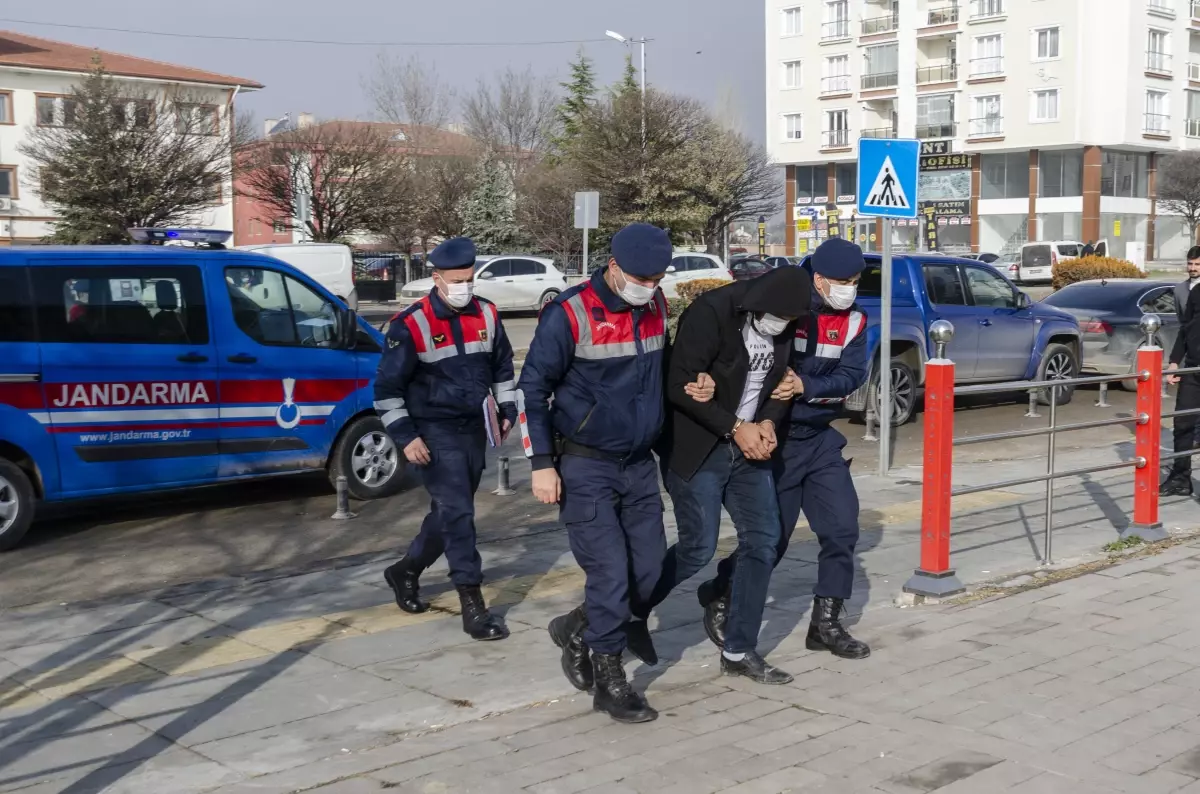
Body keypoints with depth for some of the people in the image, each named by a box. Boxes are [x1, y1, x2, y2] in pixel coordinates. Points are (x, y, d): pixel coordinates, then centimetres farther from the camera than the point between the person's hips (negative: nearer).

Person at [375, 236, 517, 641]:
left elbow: (502, 365, 20)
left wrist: (507, 409, 14)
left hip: (474, 430, 6)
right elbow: (387, 386, -9)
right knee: (457, 513, -12)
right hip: (435, 433, -6)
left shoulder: (487, 315, 3)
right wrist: (405, 436, -13)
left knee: (449, 513, 15)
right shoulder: (411, 324, -13)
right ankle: (473, 606, -8)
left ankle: (405, 571, 37)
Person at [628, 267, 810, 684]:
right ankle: (633, 613, 20)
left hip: (748, 446, 7)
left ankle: (739, 651, 13)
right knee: (698, 548, -7)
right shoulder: (711, 312, -19)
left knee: (763, 541, 2)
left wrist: (768, 422, -9)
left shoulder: (783, 326, 1)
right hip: (696, 448, -7)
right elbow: (679, 386, -22)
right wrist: (735, 428, -21)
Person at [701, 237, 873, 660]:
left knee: (842, 527, 2)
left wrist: (806, 386, -25)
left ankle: (826, 623, 16)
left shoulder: (853, 320, 1)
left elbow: (851, 375, -8)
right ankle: (718, 602, 24)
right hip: (776, 438, -6)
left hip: (820, 438, 6)